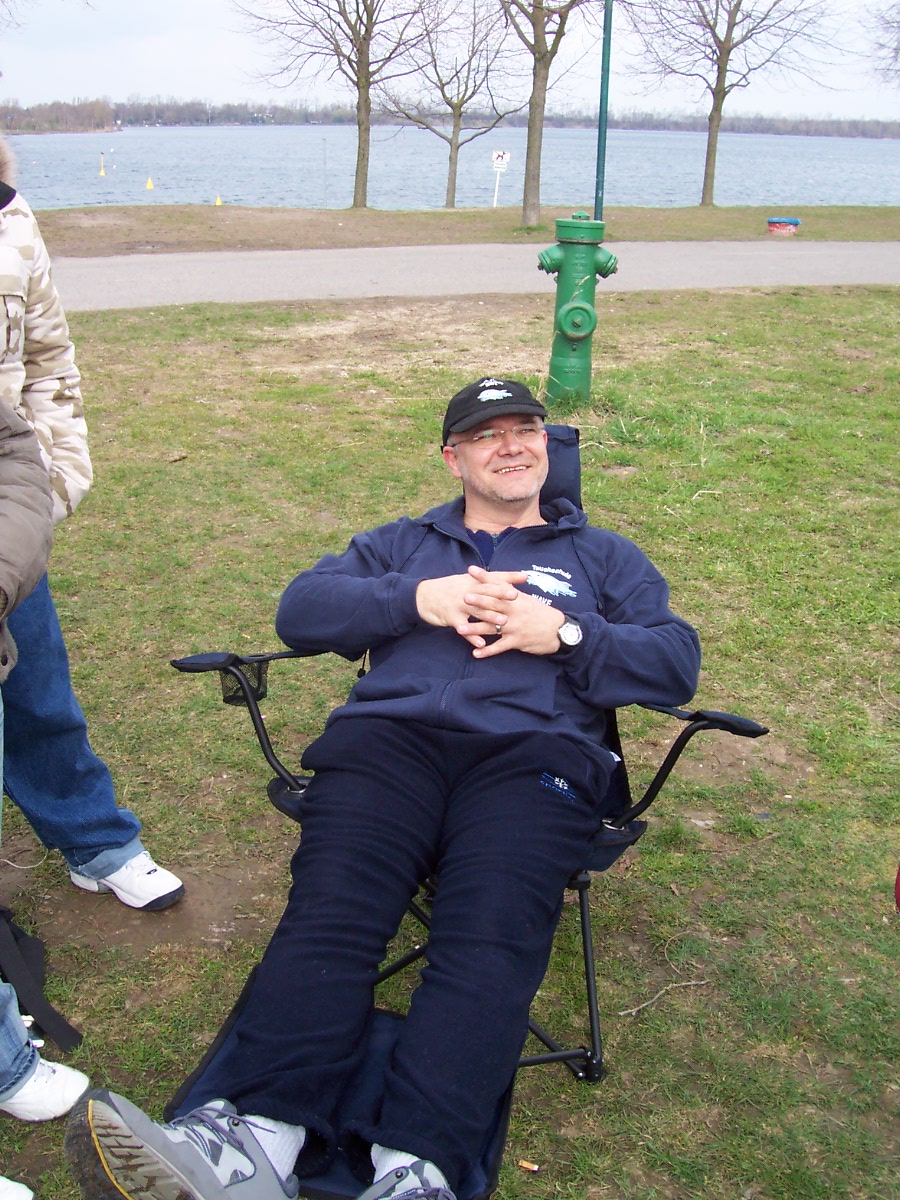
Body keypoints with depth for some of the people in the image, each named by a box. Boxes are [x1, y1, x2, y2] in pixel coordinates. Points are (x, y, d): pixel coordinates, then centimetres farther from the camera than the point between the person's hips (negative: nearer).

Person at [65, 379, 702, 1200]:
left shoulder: (604, 556, 30)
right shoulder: (403, 544, 33)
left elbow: (678, 663, 16)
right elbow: (300, 609, 16)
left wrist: (564, 632, 0)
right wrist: (418, 600, 1)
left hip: (534, 754, -1)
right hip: (390, 736, 2)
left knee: (491, 938, -31)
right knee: (330, 912, -28)